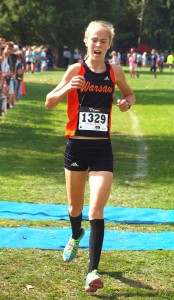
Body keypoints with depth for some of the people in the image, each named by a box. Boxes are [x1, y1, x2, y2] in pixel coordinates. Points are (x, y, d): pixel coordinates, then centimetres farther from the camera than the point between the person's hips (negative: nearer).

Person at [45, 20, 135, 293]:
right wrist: (67, 88, -27)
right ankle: (76, 236, 52)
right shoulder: (76, 70, -6)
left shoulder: (115, 71, 1)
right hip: (76, 146, 0)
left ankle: (93, 270, -10)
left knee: (96, 210, -12)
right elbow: (49, 103, -7)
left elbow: (129, 94, 20)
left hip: (102, 149, 0)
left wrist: (127, 102, -4)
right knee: (75, 206, 18)